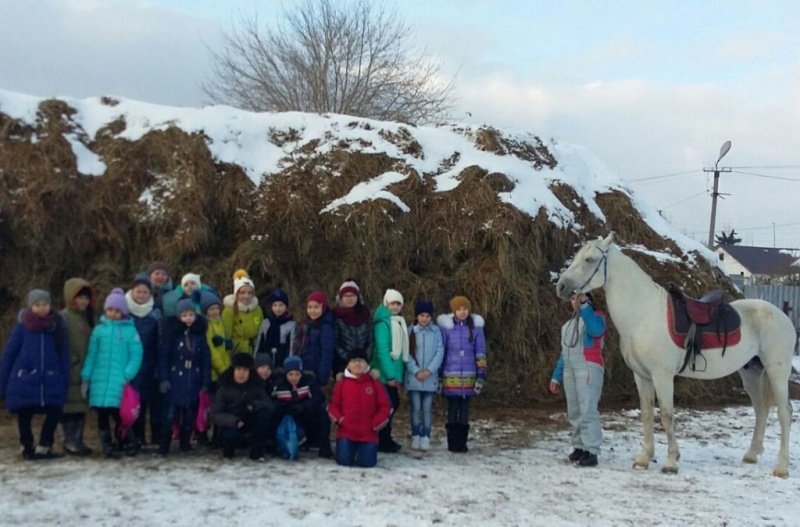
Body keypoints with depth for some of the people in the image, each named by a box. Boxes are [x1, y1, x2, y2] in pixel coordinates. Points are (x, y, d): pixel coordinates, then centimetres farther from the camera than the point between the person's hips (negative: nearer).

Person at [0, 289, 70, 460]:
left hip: (51, 381, 2)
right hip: (24, 381, -2)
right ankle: (27, 448, 26)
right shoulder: (22, 327, -2)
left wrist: (64, 382, -1)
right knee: (25, 415, 7)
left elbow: (64, 356, 5)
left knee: (55, 412, -4)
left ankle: (43, 447, 14)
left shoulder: (57, 326, 3)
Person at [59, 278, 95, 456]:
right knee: (70, 405, -3)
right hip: (70, 371, -7)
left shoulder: (88, 316, 13)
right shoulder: (64, 317, -7)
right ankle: (70, 441, 4)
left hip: (85, 370, 7)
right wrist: (72, 361, -15)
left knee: (81, 406, 10)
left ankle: (78, 440, 17)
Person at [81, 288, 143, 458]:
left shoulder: (130, 330, 1)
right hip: (100, 380, 3)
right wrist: (86, 378, 5)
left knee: (118, 413, -6)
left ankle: (120, 444, 14)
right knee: (102, 414, 5)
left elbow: (136, 356, -2)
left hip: (119, 381, -3)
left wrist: (127, 375, -12)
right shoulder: (99, 329, 8)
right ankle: (107, 445, 16)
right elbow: (91, 355, 9)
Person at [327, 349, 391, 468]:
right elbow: (333, 405, 9)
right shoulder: (342, 382, 4)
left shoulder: (375, 383, 1)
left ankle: (363, 450, 25)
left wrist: (374, 424, -6)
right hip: (346, 432, 1)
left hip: (368, 433, 0)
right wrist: (339, 419, -7)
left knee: (367, 462, -11)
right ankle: (351, 450, 25)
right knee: (344, 461, -10)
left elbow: (385, 407, 2)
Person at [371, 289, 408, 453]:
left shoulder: (399, 323, 13)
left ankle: (385, 439, 23)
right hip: (385, 373, -8)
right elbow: (382, 350, -18)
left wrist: (398, 374, 10)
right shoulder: (383, 323, -13)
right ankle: (383, 442, 5)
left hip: (395, 372, 8)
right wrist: (390, 375, -20)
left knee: (394, 403, 12)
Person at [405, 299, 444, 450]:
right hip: (413, 377, 0)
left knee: (427, 408, 2)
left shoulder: (436, 331, 0)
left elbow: (440, 352, -2)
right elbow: (407, 354, -3)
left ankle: (425, 437, 9)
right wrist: (416, 371, -12)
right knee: (416, 408, 3)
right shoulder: (410, 331, 0)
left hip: (430, 377, 0)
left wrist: (429, 370, -12)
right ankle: (415, 437, 13)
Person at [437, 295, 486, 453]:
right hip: (450, 376, -1)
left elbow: (481, 353, 4)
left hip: (469, 376, 1)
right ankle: (452, 443, 11)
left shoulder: (476, 328, 2)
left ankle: (462, 442, 15)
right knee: (452, 409, 3)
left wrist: (481, 375, -2)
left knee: (464, 409, 7)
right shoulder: (446, 327, -1)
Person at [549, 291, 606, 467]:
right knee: (573, 412, 8)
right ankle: (579, 447, 16)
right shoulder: (568, 323, 23)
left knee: (587, 410, -15)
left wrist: (584, 306, -24)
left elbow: (596, 330, -23)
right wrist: (556, 377, 19)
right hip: (569, 370, 7)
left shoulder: (596, 316, 3)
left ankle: (592, 452, -16)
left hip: (588, 368, -7)